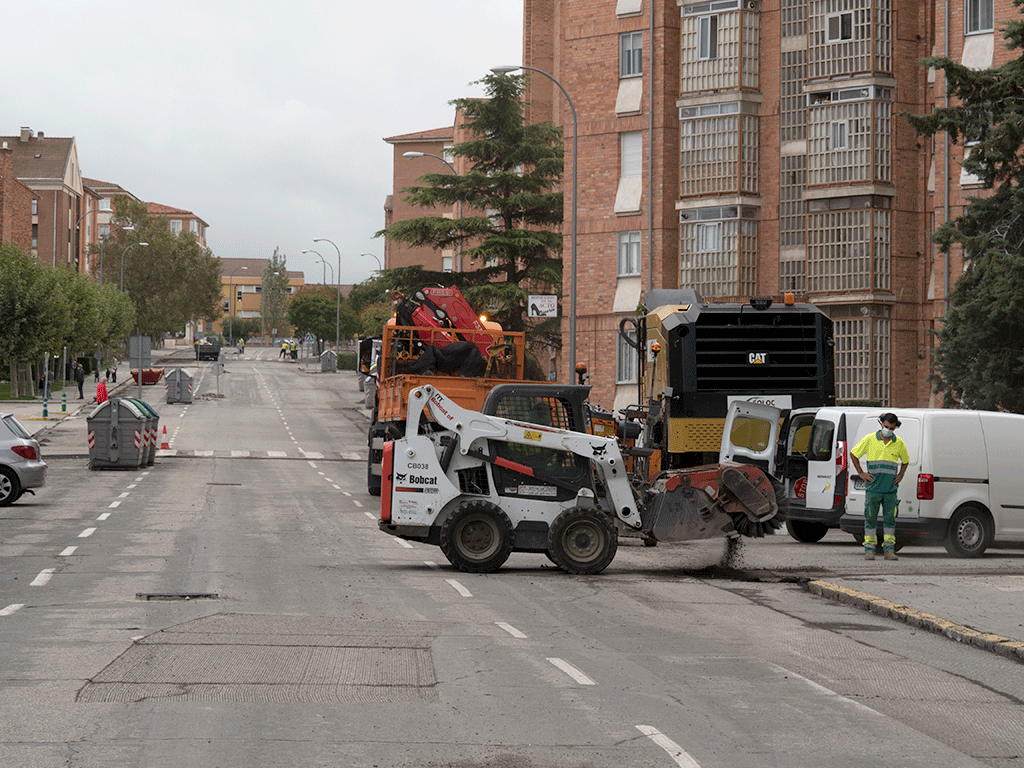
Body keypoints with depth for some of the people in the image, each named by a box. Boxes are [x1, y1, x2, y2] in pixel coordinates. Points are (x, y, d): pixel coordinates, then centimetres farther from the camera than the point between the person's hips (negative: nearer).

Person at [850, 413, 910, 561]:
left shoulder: (899, 443, 8)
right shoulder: (870, 439, 2)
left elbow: (905, 461, 25)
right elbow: (853, 454, 11)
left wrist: (900, 475, 10)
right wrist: (861, 473, 5)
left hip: (890, 488, 2)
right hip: (873, 487, -2)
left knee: (890, 518, 2)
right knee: (870, 518, -1)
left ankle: (889, 550, 6)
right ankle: (869, 549, 3)